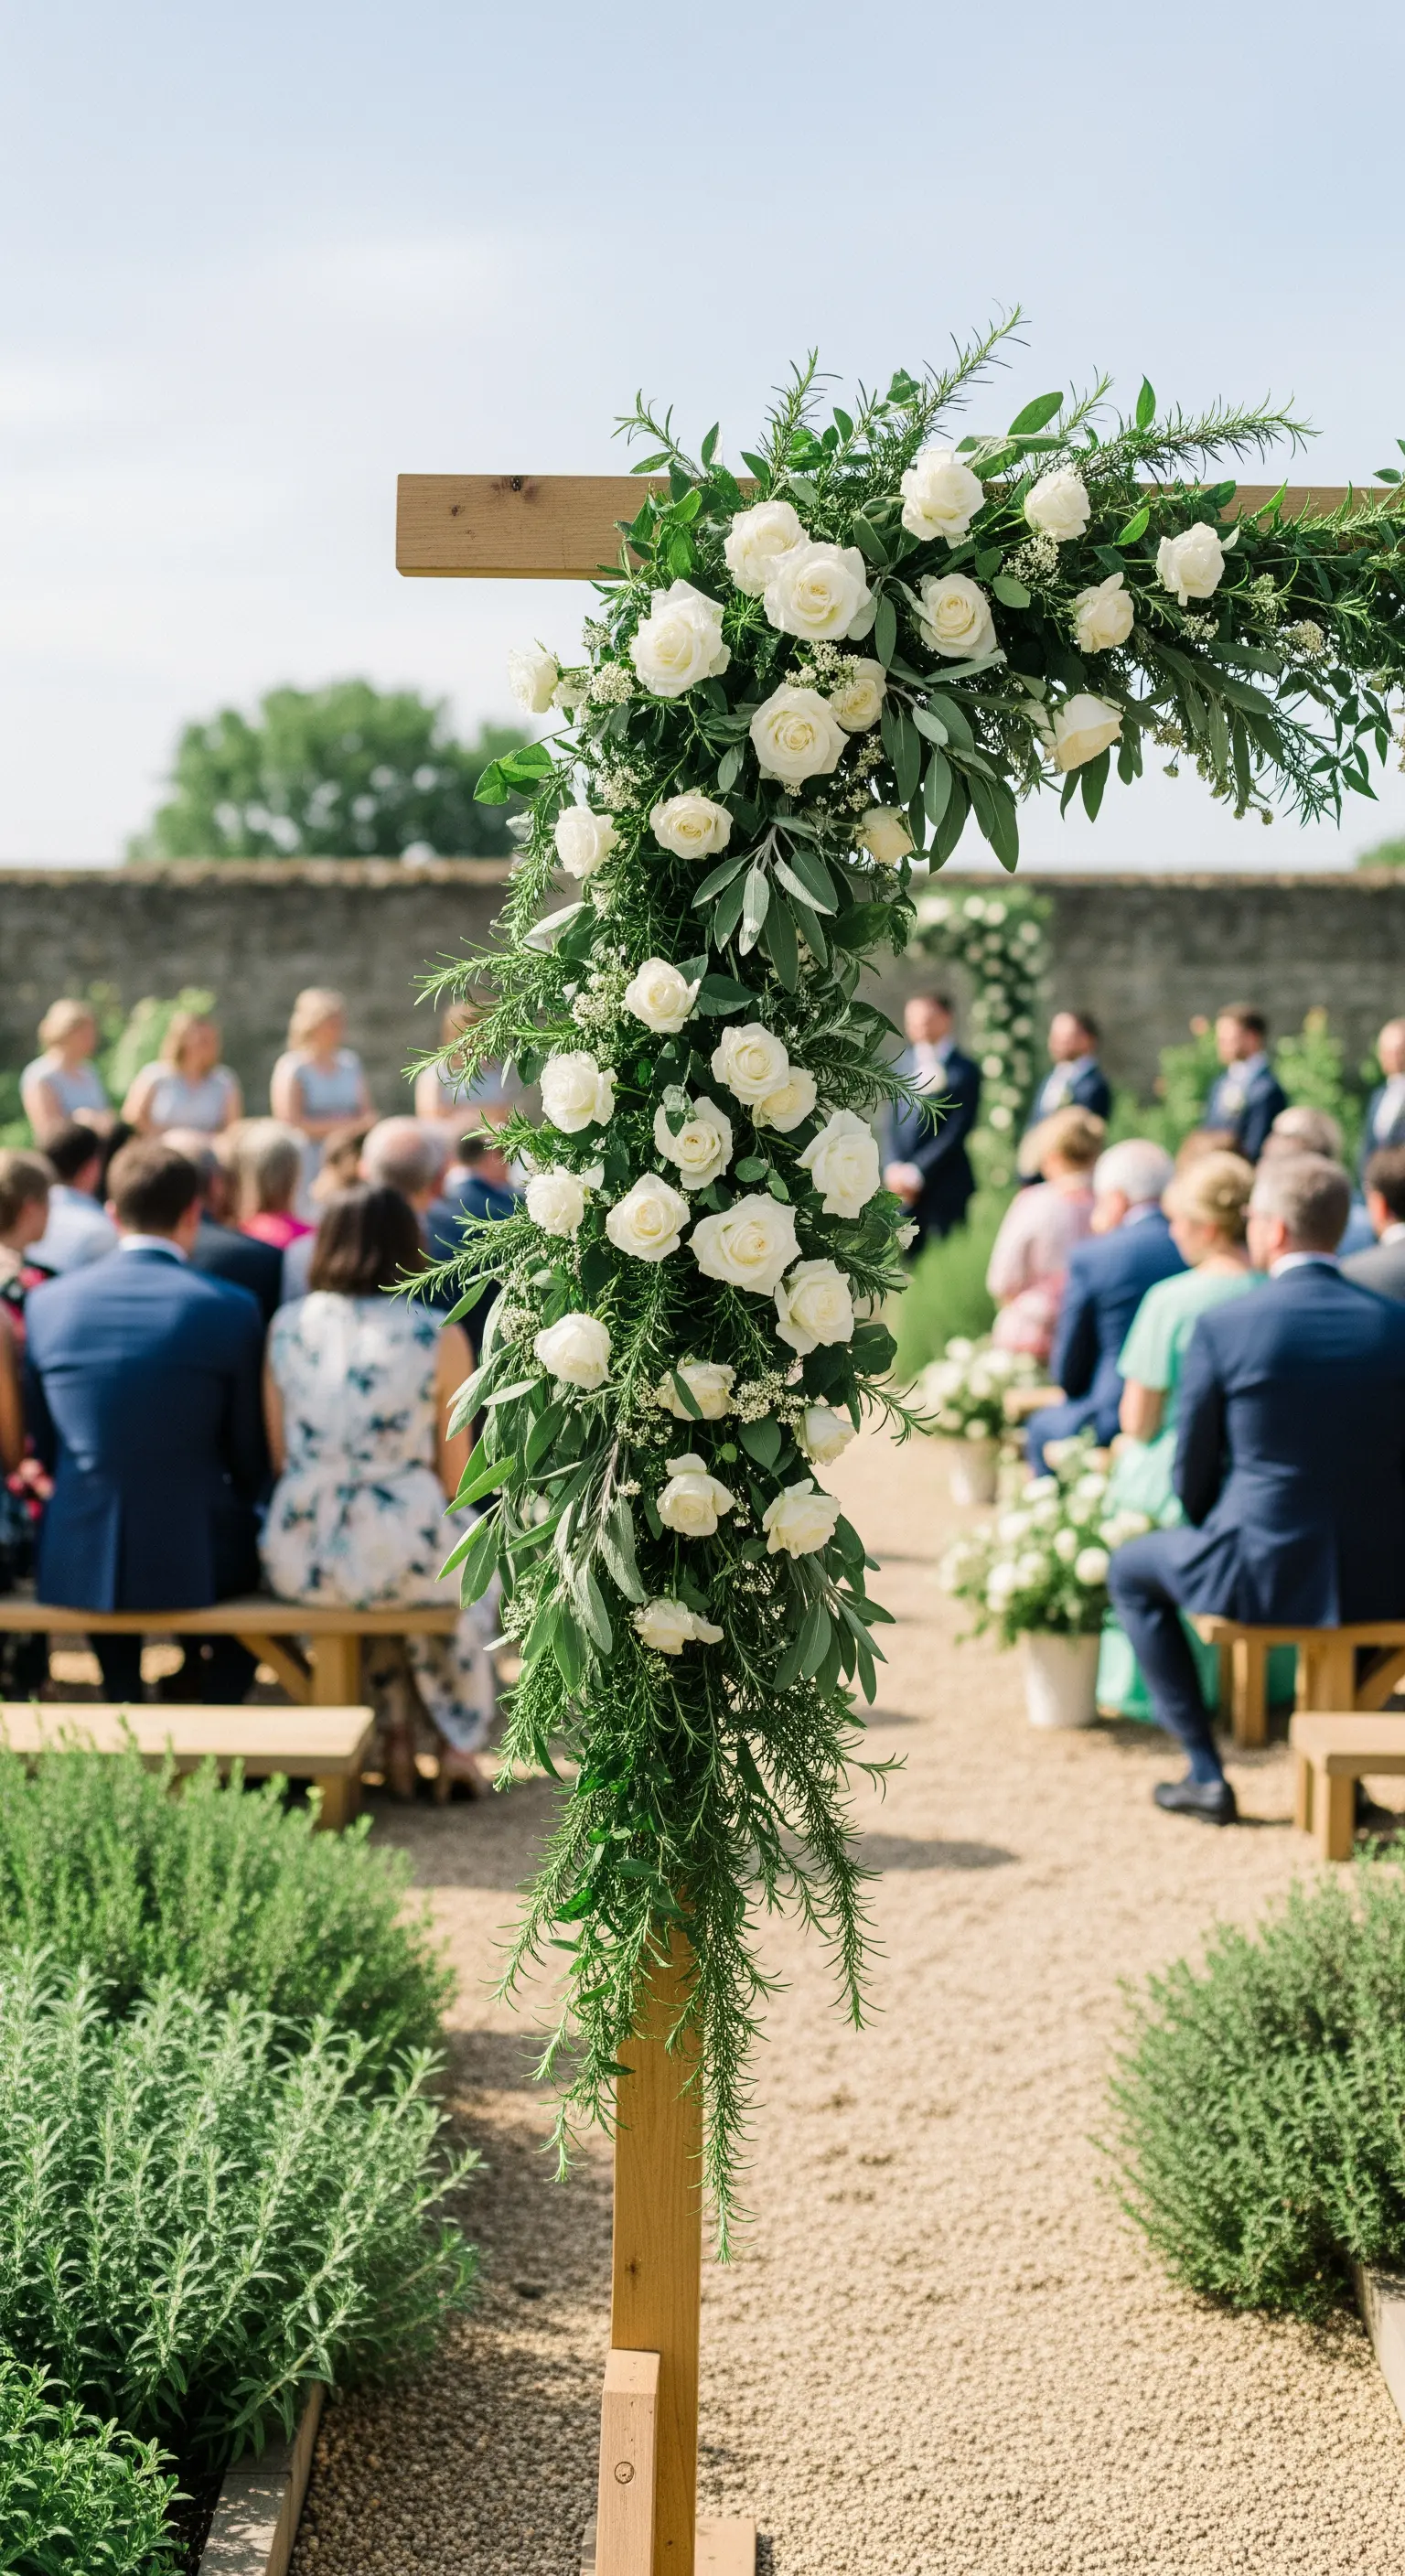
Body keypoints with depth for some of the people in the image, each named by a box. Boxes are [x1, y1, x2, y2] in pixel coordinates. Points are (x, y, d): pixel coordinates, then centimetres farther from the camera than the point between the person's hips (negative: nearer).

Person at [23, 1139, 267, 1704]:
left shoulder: (48, 1303, -2)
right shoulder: (231, 1309, -10)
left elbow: (44, 1444, 8)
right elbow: (250, 1454, 0)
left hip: (75, 1563, 3)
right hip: (195, 1561, -2)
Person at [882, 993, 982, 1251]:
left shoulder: (965, 1070, -3)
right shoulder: (902, 1064, 11)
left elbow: (957, 1131, -8)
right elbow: (893, 1123, 11)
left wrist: (917, 1172, -12)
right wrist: (894, 1167, -4)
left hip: (946, 1184, -4)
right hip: (904, 1186, 4)